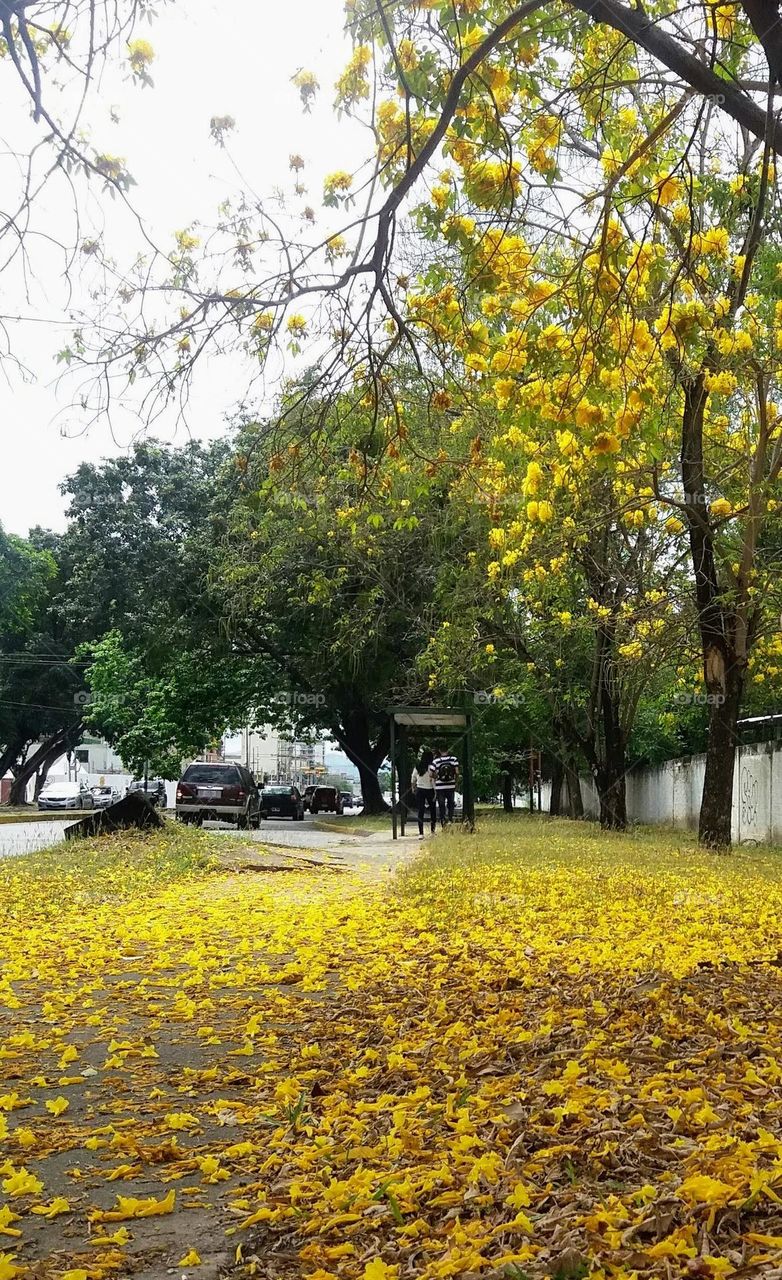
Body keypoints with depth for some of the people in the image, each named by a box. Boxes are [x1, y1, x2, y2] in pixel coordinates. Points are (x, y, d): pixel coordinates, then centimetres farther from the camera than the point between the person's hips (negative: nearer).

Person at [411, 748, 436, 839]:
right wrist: (435, 792, -7)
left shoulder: (417, 767, 2)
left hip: (419, 790, 3)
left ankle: (421, 833, -7)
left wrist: (413, 789, 25)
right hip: (429, 790, -3)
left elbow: (413, 780, 9)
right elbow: (433, 780, -13)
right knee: (432, 809, 15)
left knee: (420, 811, 1)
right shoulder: (430, 767, -12)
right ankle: (433, 830, 20)